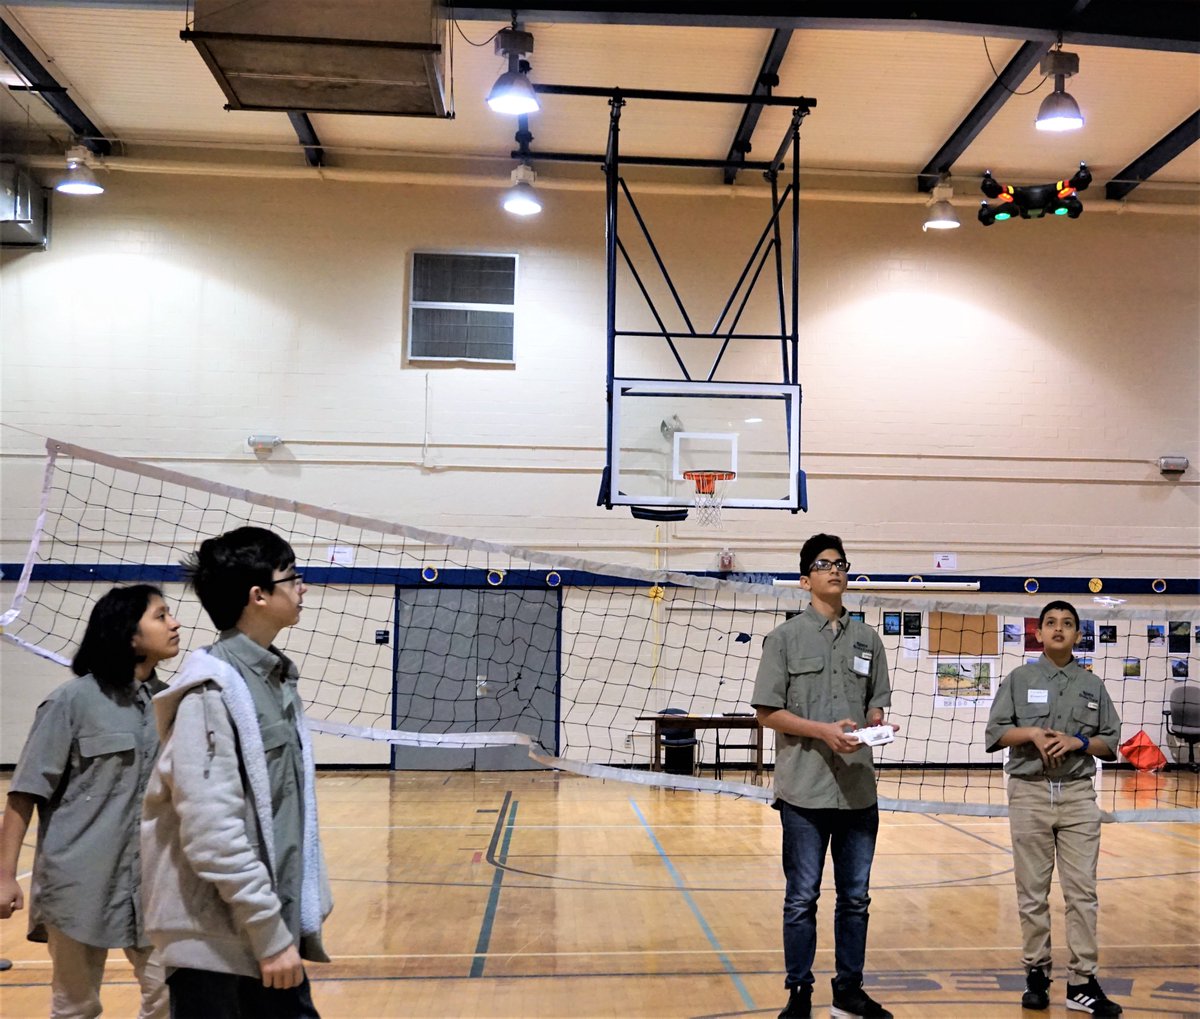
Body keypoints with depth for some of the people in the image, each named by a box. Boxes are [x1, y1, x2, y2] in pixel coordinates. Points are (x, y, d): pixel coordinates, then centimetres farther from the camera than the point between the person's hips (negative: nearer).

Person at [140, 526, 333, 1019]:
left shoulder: (274, 677, 8)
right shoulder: (213, 690, -18)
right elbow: (212, 833, -22)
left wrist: (298, 916, 13)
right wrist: (270, 934, -19)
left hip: (273, 924, 8)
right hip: (218, 938, -8)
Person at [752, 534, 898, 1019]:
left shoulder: (867, 638, 11)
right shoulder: (785, 637, -2)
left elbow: (875, 703, 15)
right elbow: (767, 711, -4)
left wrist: (877, 723, -8)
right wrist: (824, 731, -16)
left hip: (859, 790, 4)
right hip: (805, 791, -4)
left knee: (855, 897, 12)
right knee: (802, 898, 4)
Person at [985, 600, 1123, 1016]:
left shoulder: (1092, 684, 8)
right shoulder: (1019, 678, 3)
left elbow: (1111, 742, 8)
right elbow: (995, 732, 1)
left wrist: (1079, 741, -10)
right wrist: (1032, 733, -15)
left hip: (1078, 795, 1)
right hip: (1029, 793, -1)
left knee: (1082, 891, 1)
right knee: (1032, 891, 5)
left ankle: (1082, 981, 7)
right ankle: (1036, 973, 16)